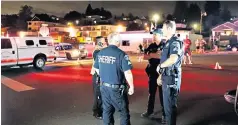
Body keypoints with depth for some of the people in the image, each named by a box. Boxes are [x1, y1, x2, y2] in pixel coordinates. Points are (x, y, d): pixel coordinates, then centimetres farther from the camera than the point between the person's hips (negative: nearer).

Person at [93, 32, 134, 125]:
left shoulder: (100, 53, 2)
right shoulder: (121, 54, -17)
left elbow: (97, 69, 14)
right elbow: (128, 73, -19)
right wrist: (131, 86, -5)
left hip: (104, 87, 6)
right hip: (117, 88, -5)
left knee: (107, 111, 16)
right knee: (124, 111, 11)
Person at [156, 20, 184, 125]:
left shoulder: (175, 42, -16)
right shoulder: (168, 42, 15)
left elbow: (173, 59, -33)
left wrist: (160, 66, -18)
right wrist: (161, 75, 21)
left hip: (171, 78, -10)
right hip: (167, 77, 10)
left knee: (170, 106, 0)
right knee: (167, 104, 20)